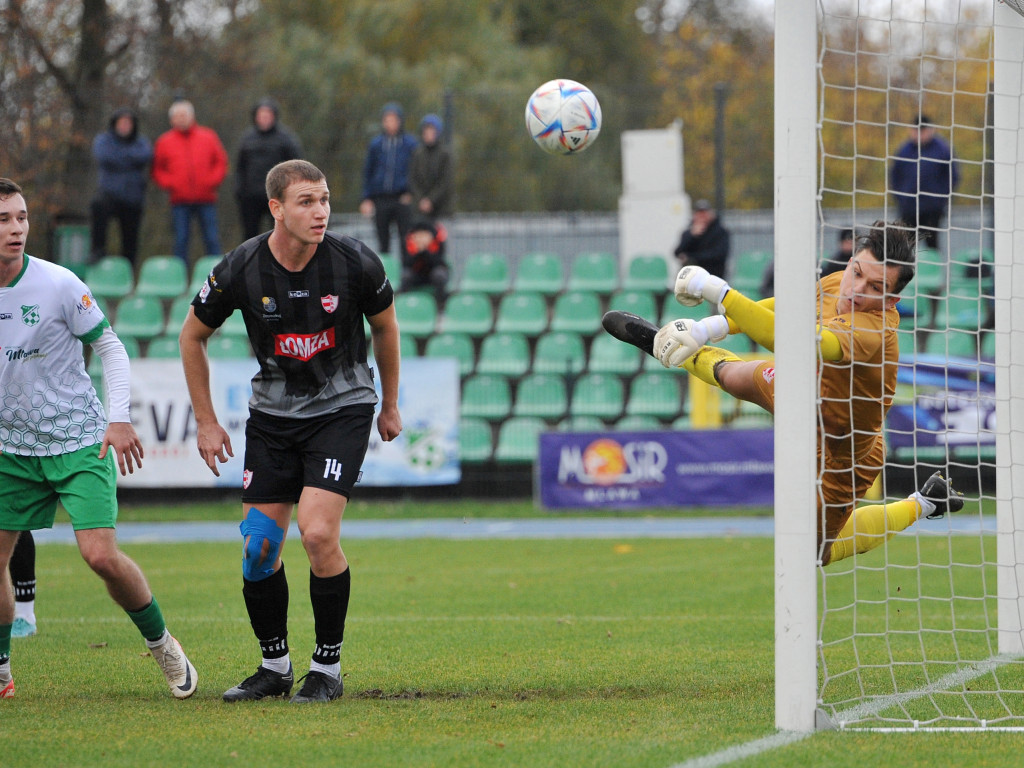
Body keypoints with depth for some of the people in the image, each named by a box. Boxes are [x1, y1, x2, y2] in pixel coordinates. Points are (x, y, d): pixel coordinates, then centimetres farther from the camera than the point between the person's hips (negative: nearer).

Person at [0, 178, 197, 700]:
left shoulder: (57, 284, -13)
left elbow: (110, 346, -3)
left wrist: (119, 420, -10)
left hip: (79, 443, -4)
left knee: (101, 556, -14)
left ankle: (161, 644, 8)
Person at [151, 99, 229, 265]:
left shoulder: (208, 137, 8)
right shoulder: (165, 142, 8)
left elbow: (221, 162, 11)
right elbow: (158, 170, 10)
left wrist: (213, 180, -4)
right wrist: (169, 183, -7)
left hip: (206, 198, 0)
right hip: (180, 201, 0)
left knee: (212, 240, 0)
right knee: (181, 241, 0)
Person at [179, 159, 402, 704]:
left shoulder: (355, 263, -15)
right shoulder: (240, 270, -14)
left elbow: (385, 326, 6)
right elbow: (192, 336, 4)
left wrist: (390, 406, 14)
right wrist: (206, 422, 5)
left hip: (343, 406, -2)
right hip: (273, 411, 2)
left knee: (318, 532, -19)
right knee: (258, 546, -2)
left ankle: (328, 667, -3)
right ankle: (274, 666, 18)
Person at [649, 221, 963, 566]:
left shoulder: (874, 330, -44)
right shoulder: (834, 284, -19)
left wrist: (720, 293, -56)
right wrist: (715, 326, -4)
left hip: (837, 456, -6)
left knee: (811, 555, 12)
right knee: (733, 374, 23)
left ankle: (922, 505, 24)